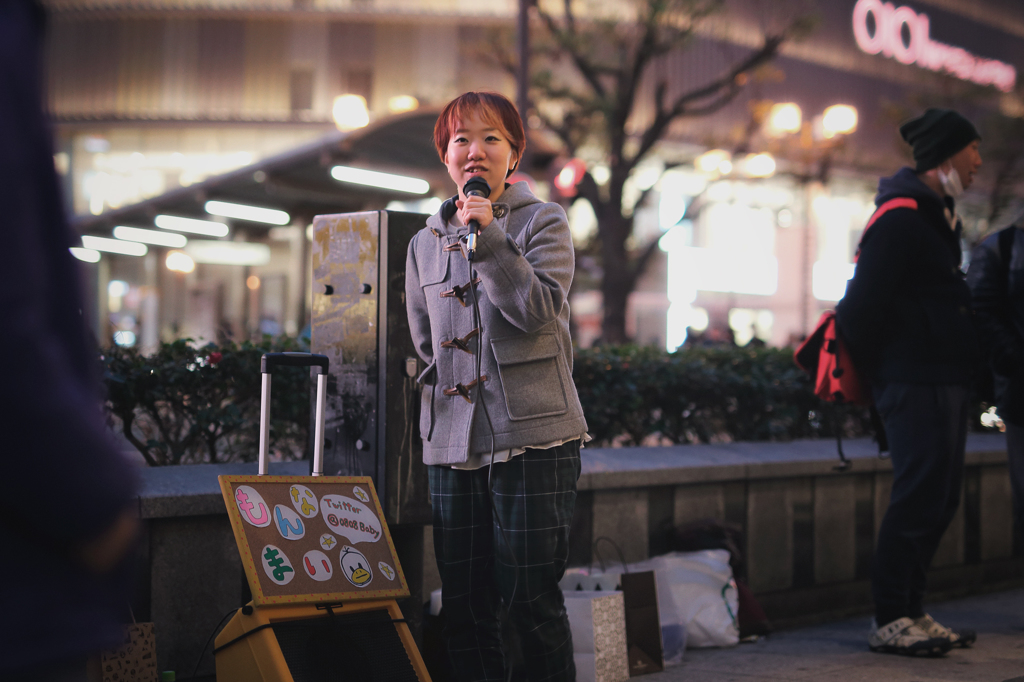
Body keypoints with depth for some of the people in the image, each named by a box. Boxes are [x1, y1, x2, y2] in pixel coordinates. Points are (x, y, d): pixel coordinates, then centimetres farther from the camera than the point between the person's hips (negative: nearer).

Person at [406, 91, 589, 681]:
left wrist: (488, 237, -17)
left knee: (532, 600, -4)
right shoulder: (425, 243, 15)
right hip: (454, 443, 5)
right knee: (464, 609, 5)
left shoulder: (543, 222, 2)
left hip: (533, 437, -4)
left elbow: (539, 311, -13)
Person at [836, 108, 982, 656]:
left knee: (938, 497, 12)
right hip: (915, 384, -10)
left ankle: (909, 612, 20)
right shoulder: (901, 217, -13)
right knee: (919, 497, -8)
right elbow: (862, 304, -18)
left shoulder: (933, 215, 19)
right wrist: (875, 372, -11)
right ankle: (889, 622, -1)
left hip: (941, 383, 10)